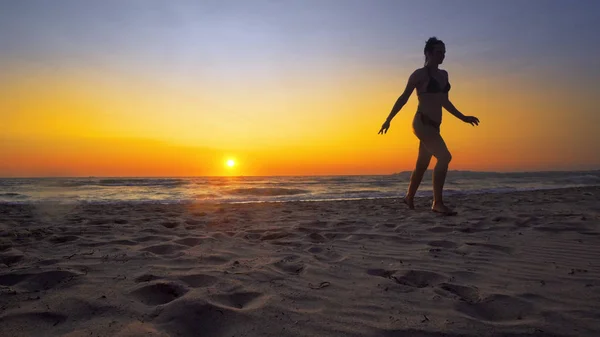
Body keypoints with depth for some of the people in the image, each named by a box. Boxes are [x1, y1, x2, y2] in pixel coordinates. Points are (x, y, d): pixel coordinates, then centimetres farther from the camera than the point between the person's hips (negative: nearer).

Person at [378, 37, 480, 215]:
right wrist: (388, 119, -8)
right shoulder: (420, 74, -5)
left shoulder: (444, 74, 16)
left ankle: (409, 198, 31)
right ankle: (438, 203, -17)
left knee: (422, 165, 15)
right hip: (422, 123, -8)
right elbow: (403, 98, -4)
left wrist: (462, 117, 26)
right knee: (444, 156, -21)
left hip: (434, 125, 8)